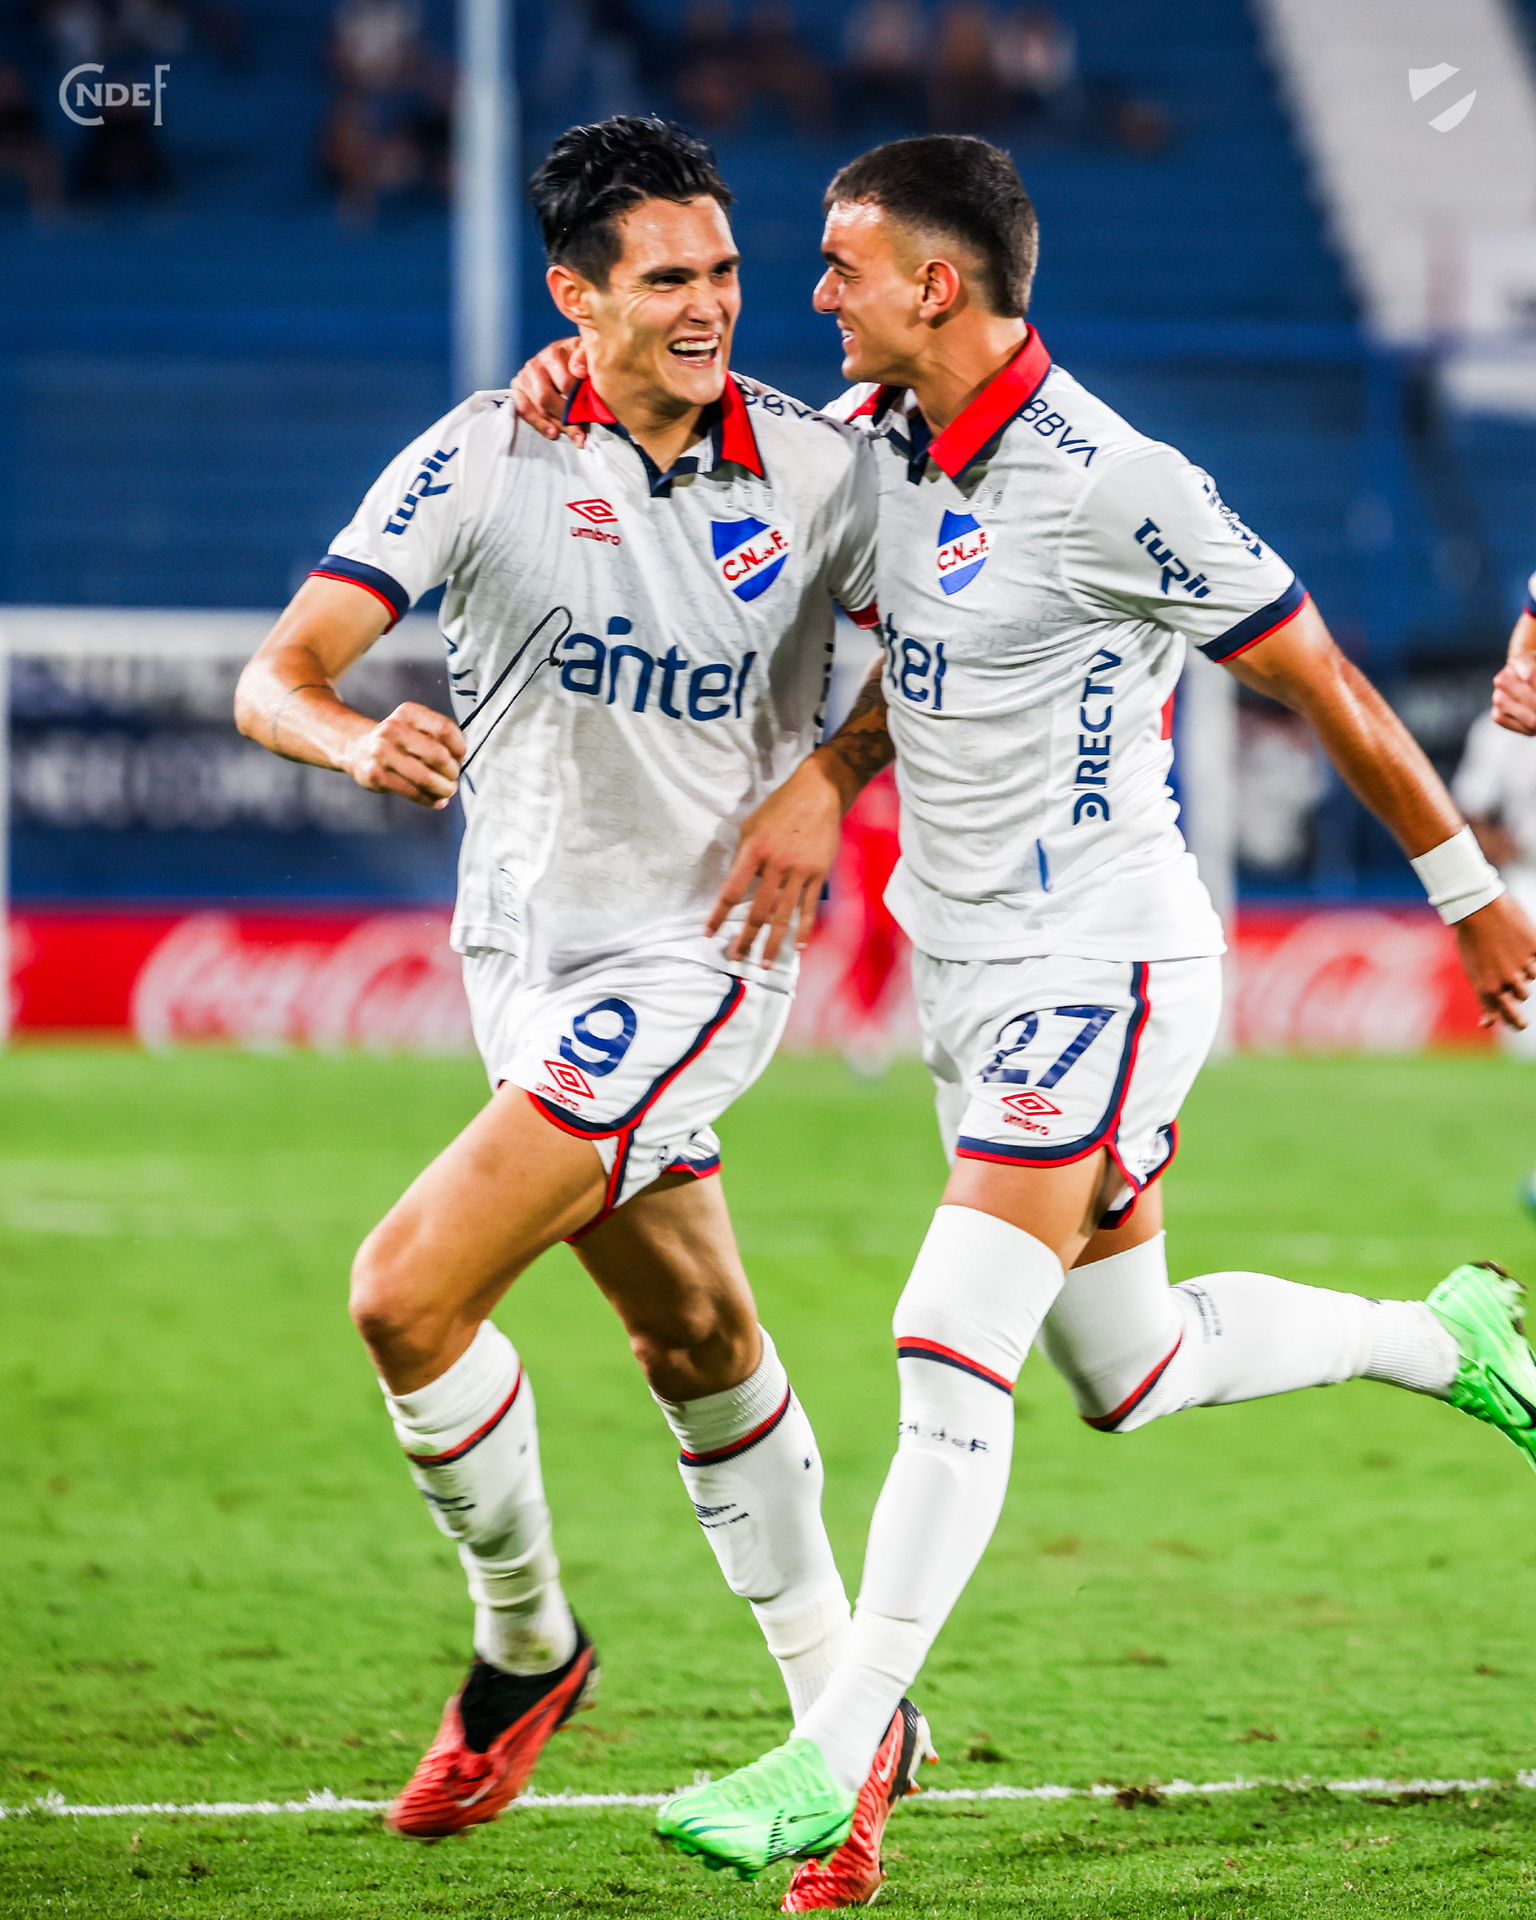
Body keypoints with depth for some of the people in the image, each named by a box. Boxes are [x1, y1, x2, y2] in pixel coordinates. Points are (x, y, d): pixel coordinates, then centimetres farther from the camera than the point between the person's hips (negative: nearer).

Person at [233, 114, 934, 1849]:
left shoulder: (821, 471, -6)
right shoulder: (482, 460, -6)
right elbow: (273, 677, -11)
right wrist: (357, 736, -32)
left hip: (694, 957, -3)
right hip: (524, 954, 3)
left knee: (407, 1292, -17)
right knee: (696, 1342, 14)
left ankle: (523, 1648, 5)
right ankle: (849, 1719, 28)